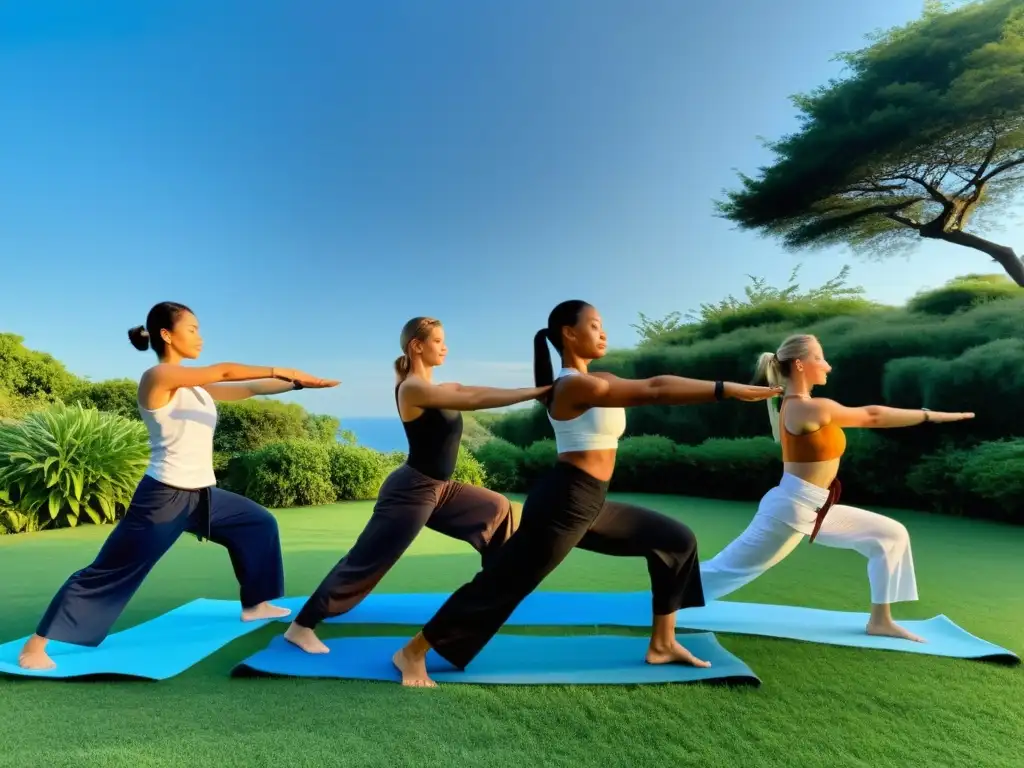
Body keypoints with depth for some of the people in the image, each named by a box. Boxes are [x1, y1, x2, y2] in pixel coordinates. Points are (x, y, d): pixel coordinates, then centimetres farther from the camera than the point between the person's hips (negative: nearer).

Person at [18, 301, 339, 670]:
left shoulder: (196, 385, 10)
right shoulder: (157, 377, -14)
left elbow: (247, 388, 8)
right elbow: (226, 371, -24)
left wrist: (297, 383, 2)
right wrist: (282, 370, -22)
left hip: (202, 494, 9)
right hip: (164, 497, -9)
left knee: (259, 523, 18)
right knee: (109, 572, -2)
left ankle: (255, 604, 30)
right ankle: (35, 646, 13)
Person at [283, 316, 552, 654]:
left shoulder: (436, 388, 10)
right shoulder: (412, 389, -19)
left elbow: (472, 393, 2)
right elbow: (475, 400, -25)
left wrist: (535, 390, -3)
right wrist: (535, 392, -24)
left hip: (439, 489, 10)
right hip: (411, 491, -10)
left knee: (497, 510, 17)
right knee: (365, 562, -1)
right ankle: (301, 626, 14)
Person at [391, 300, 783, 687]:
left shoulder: (599, 381, 15)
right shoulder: (575, 385, -16)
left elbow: (651, 387, 6)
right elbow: (654, 391, -22)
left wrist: (723, 389, -2)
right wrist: (729, 389, -22)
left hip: (590, 504, 10)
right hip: (563, 500, -10)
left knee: (676, 540, 13)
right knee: (502, 584, -1)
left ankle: (662, 644, 23)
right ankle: (412, 652, 15)